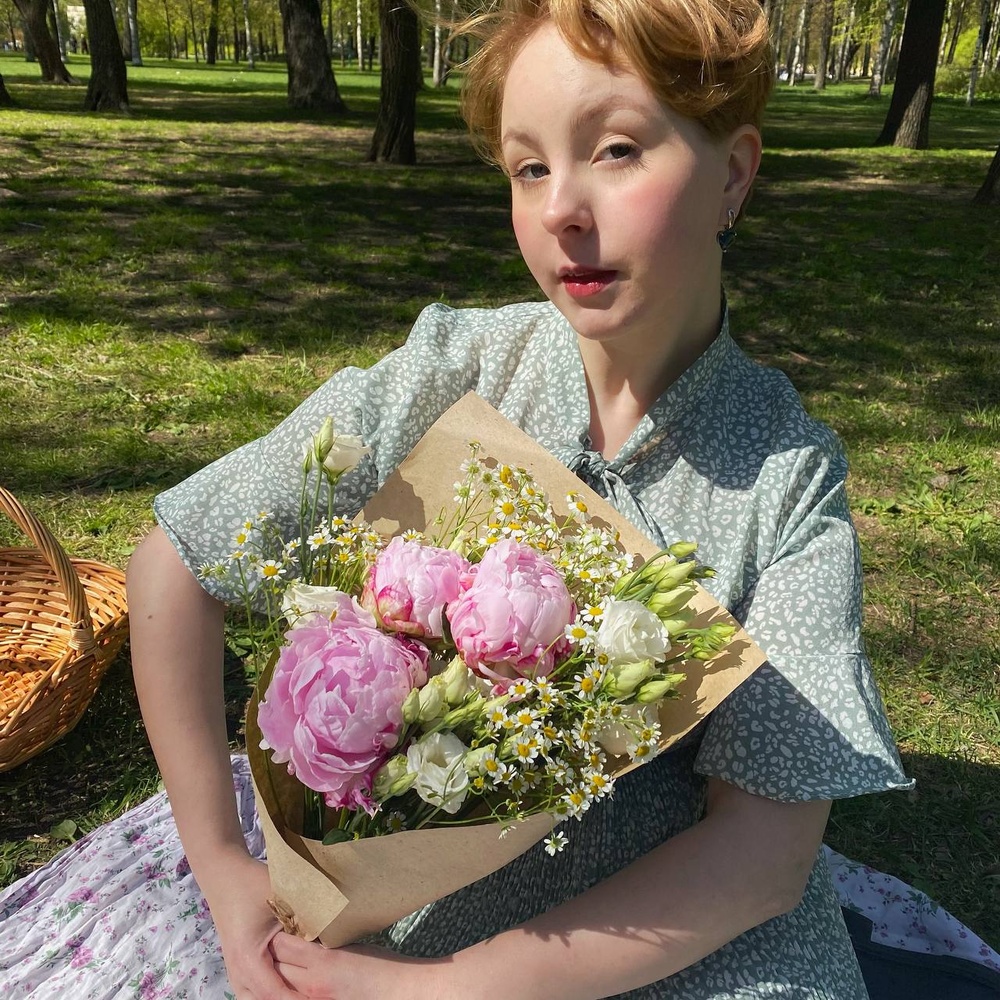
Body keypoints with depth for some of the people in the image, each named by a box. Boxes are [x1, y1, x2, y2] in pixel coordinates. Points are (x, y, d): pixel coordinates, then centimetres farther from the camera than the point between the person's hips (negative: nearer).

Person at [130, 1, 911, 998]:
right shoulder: (449, 377, -11)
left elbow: (770, 845, -13)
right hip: (438, 900, 0)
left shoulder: (789, 473, -11)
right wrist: (225, 873, -7)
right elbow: (173, 563, -5)